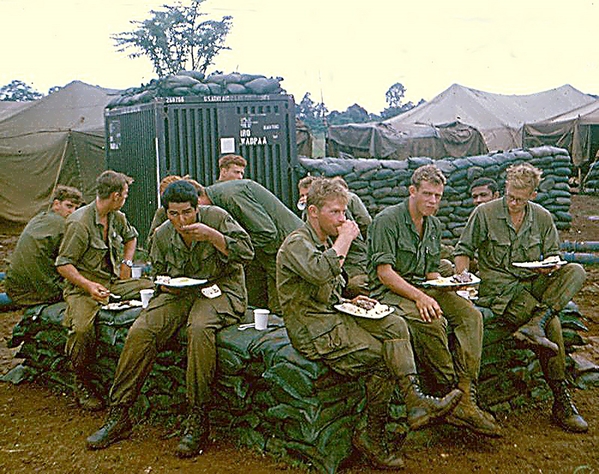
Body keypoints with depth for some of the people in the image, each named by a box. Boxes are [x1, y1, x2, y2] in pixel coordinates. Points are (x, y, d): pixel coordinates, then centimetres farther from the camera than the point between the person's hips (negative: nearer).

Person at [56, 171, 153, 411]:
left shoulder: (117, 218, 9)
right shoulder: (79, 223, -14)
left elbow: (131, 236, 33)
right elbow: (63, 264, -14)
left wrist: (126, 263, 18)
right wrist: (89, 285, -26)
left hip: (114, 281, 7)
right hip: (83, 285, -7)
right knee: (82, 328, -35)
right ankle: (82, 384, -10)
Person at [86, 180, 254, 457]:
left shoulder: (216, 217, -6)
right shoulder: (162, 236, 7)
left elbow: (246, 252, -9)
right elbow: (160, 276, 19)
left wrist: (213, 236, -21)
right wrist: (166, 285, -5)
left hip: (220, 290, -4)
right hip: (180, 293, 5)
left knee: (199, 327, -37)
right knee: (141, 330, -19)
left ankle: (197, 421, -28)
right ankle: (118, 415, -7)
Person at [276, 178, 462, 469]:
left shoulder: (327, 241, 20)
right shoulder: (296, 243, -10)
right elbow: (321, 272, -34)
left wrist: (349, 303, 9)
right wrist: (344, 239, -19)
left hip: (334, 318, 9)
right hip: (313, 331, -8)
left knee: (394, 325, -13)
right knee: (384, 357, -18)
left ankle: (415, 402, -21)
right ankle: (370, 433, -4)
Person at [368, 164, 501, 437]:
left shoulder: (434, 225, 16)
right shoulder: (387, 219, -9)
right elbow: (384, 271, -17)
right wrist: (418, 296, -27)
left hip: (422, 288, 7)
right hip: (389, 291, -7)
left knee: (470, 314, -17)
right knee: (431, 321, -35)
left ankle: (466, 398, -23)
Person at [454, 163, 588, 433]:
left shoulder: (542, 217, 10)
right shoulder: (485, 213, -1)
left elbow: (553, 255, 17)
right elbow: (464, 249, 5)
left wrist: (550, 266, -7)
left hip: (532, 283, 5)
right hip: (498, 285, -5)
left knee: (576, 271, -25)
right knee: (552, 324, -27)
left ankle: (536, 321, -38)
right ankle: (561, 402, -22)